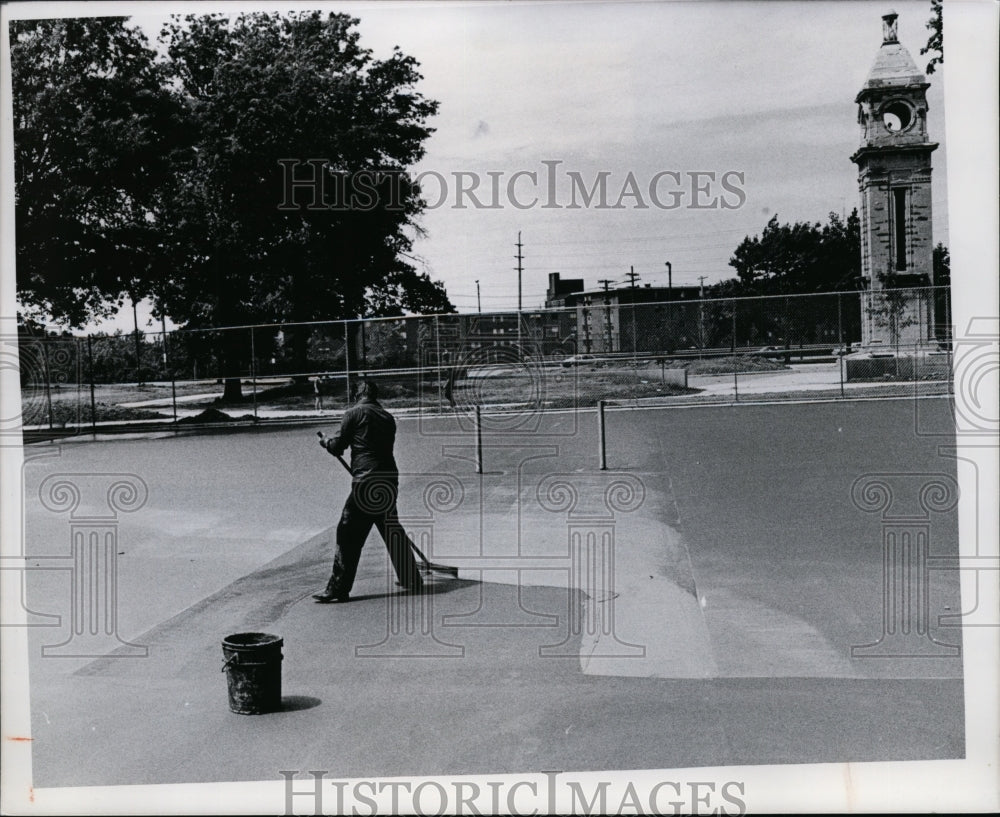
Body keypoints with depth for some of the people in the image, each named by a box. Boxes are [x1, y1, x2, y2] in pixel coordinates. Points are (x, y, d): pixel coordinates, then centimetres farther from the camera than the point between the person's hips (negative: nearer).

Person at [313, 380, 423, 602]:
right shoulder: (388, 417, 16)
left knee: (348, 535, -2)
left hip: (366, 481, -6)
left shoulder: (354, 413, 0)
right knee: (392, 532, 18)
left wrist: (326, 441, 23)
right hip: (390, 479, 6)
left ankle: (338, 588, -3)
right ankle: (412, 581, 25)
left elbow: (338, 448, 2)